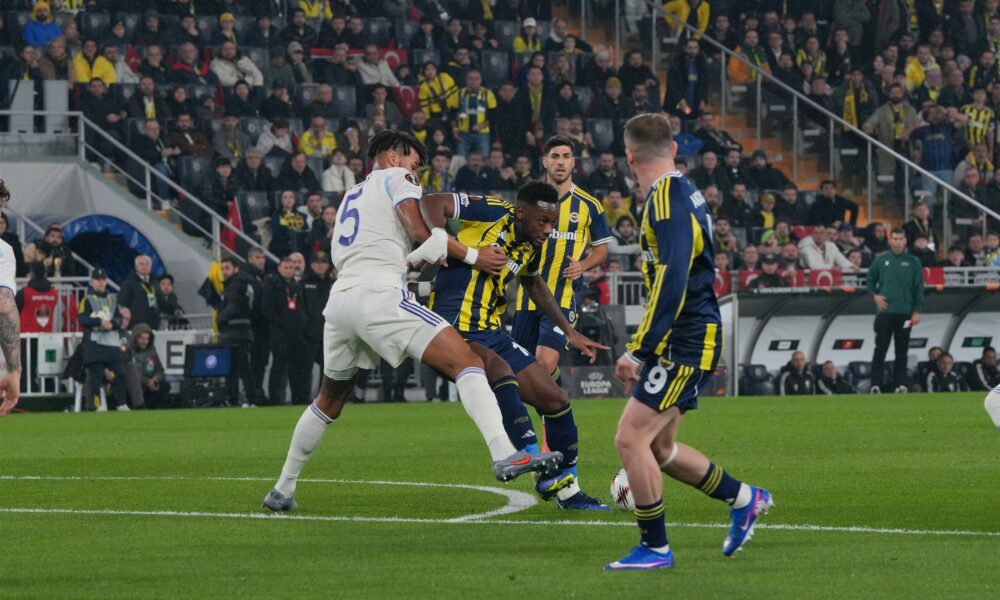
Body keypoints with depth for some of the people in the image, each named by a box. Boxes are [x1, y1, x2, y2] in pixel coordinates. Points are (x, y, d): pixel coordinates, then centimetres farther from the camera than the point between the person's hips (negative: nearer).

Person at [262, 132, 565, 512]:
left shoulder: (351, 196, 33)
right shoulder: (395, 178, 12)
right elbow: (419, 231, -3)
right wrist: (472, 255, 5)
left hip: (338, 300, 8)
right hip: (377, 295, -8)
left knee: (330, 401, 27)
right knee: (466, 362, -15)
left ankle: (283, 489, 32)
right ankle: (503, 455, -35)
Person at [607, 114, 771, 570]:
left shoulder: (667, 202, -18)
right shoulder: (681, 193, 13)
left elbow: (671, 284, -26)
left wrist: (638, 351, -27)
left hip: (686, 343, -10)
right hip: (683, 341, 10)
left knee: (630, 438, -12)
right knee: (659, 448, 15)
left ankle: (655, 548, -5)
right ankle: (744, 499, 28)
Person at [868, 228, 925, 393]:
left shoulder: (913, 262, 5)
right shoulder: (880, 260, 7)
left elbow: (919, 288, 4)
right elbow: (870, 280, 14)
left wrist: (917, 311, -2)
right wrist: (875, 295, -4)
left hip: (905, 312, 0)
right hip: (885, 311, 0)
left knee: (902, 350, 3)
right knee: (880, 349, -4)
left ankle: (900, 384, 8)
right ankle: (875, 384, -6)